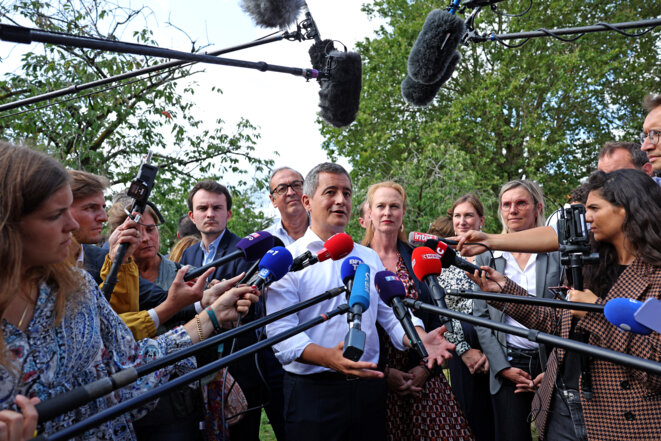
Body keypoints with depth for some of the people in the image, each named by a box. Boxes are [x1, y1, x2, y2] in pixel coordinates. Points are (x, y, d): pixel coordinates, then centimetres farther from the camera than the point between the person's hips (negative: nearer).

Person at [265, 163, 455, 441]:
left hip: (369, 387, 5)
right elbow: (281, 331, -13)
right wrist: (329, 358, -29)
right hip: (312, 391, -4)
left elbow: (391, 313, 9)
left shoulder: (369, 258, 13)